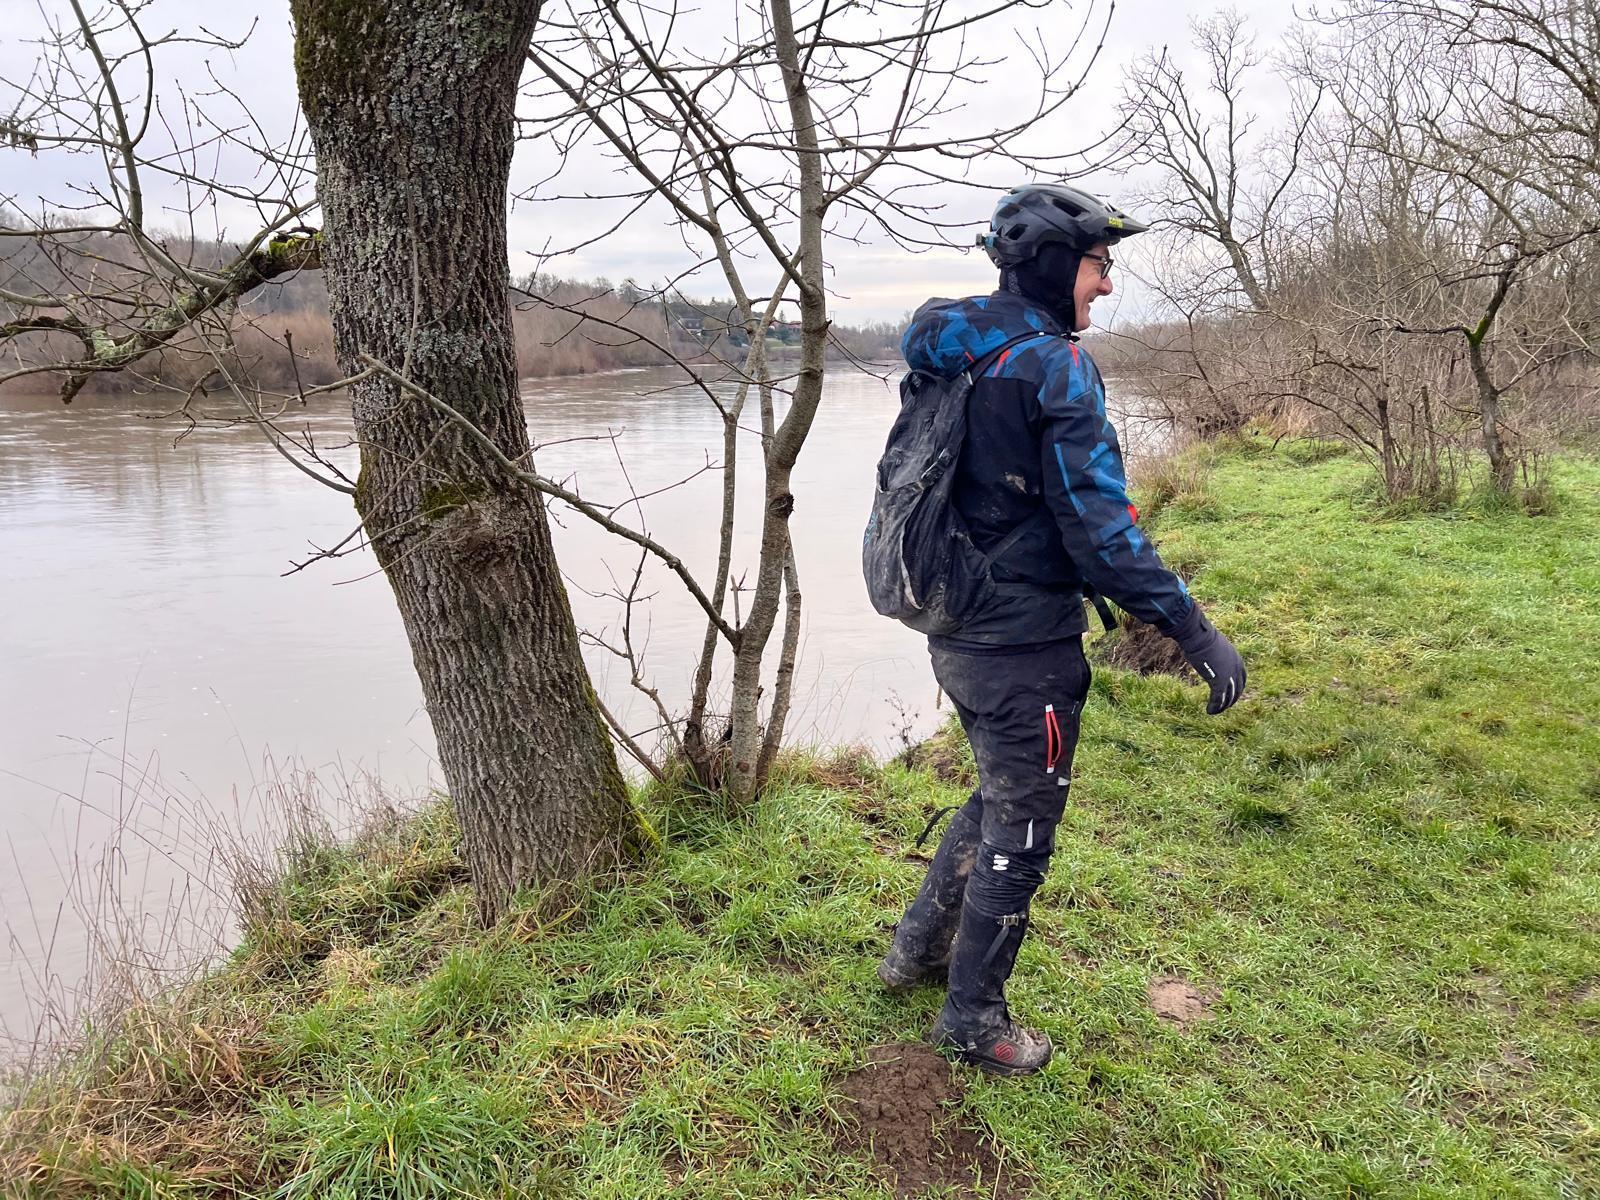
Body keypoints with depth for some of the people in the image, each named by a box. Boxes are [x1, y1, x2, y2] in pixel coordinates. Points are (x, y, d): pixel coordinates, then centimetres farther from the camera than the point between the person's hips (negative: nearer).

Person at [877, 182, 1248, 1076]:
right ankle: (973, 1019, 24)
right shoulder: (1055, 367, -18)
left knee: (1001, 797, 27)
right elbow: (1099, 525, -23)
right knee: (1020, 832, 8)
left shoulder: (952, 361, 9)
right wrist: (1194, 628, -18)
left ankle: (921, 947, 38)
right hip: (1025, 644, -9)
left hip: (958, 634, 9)